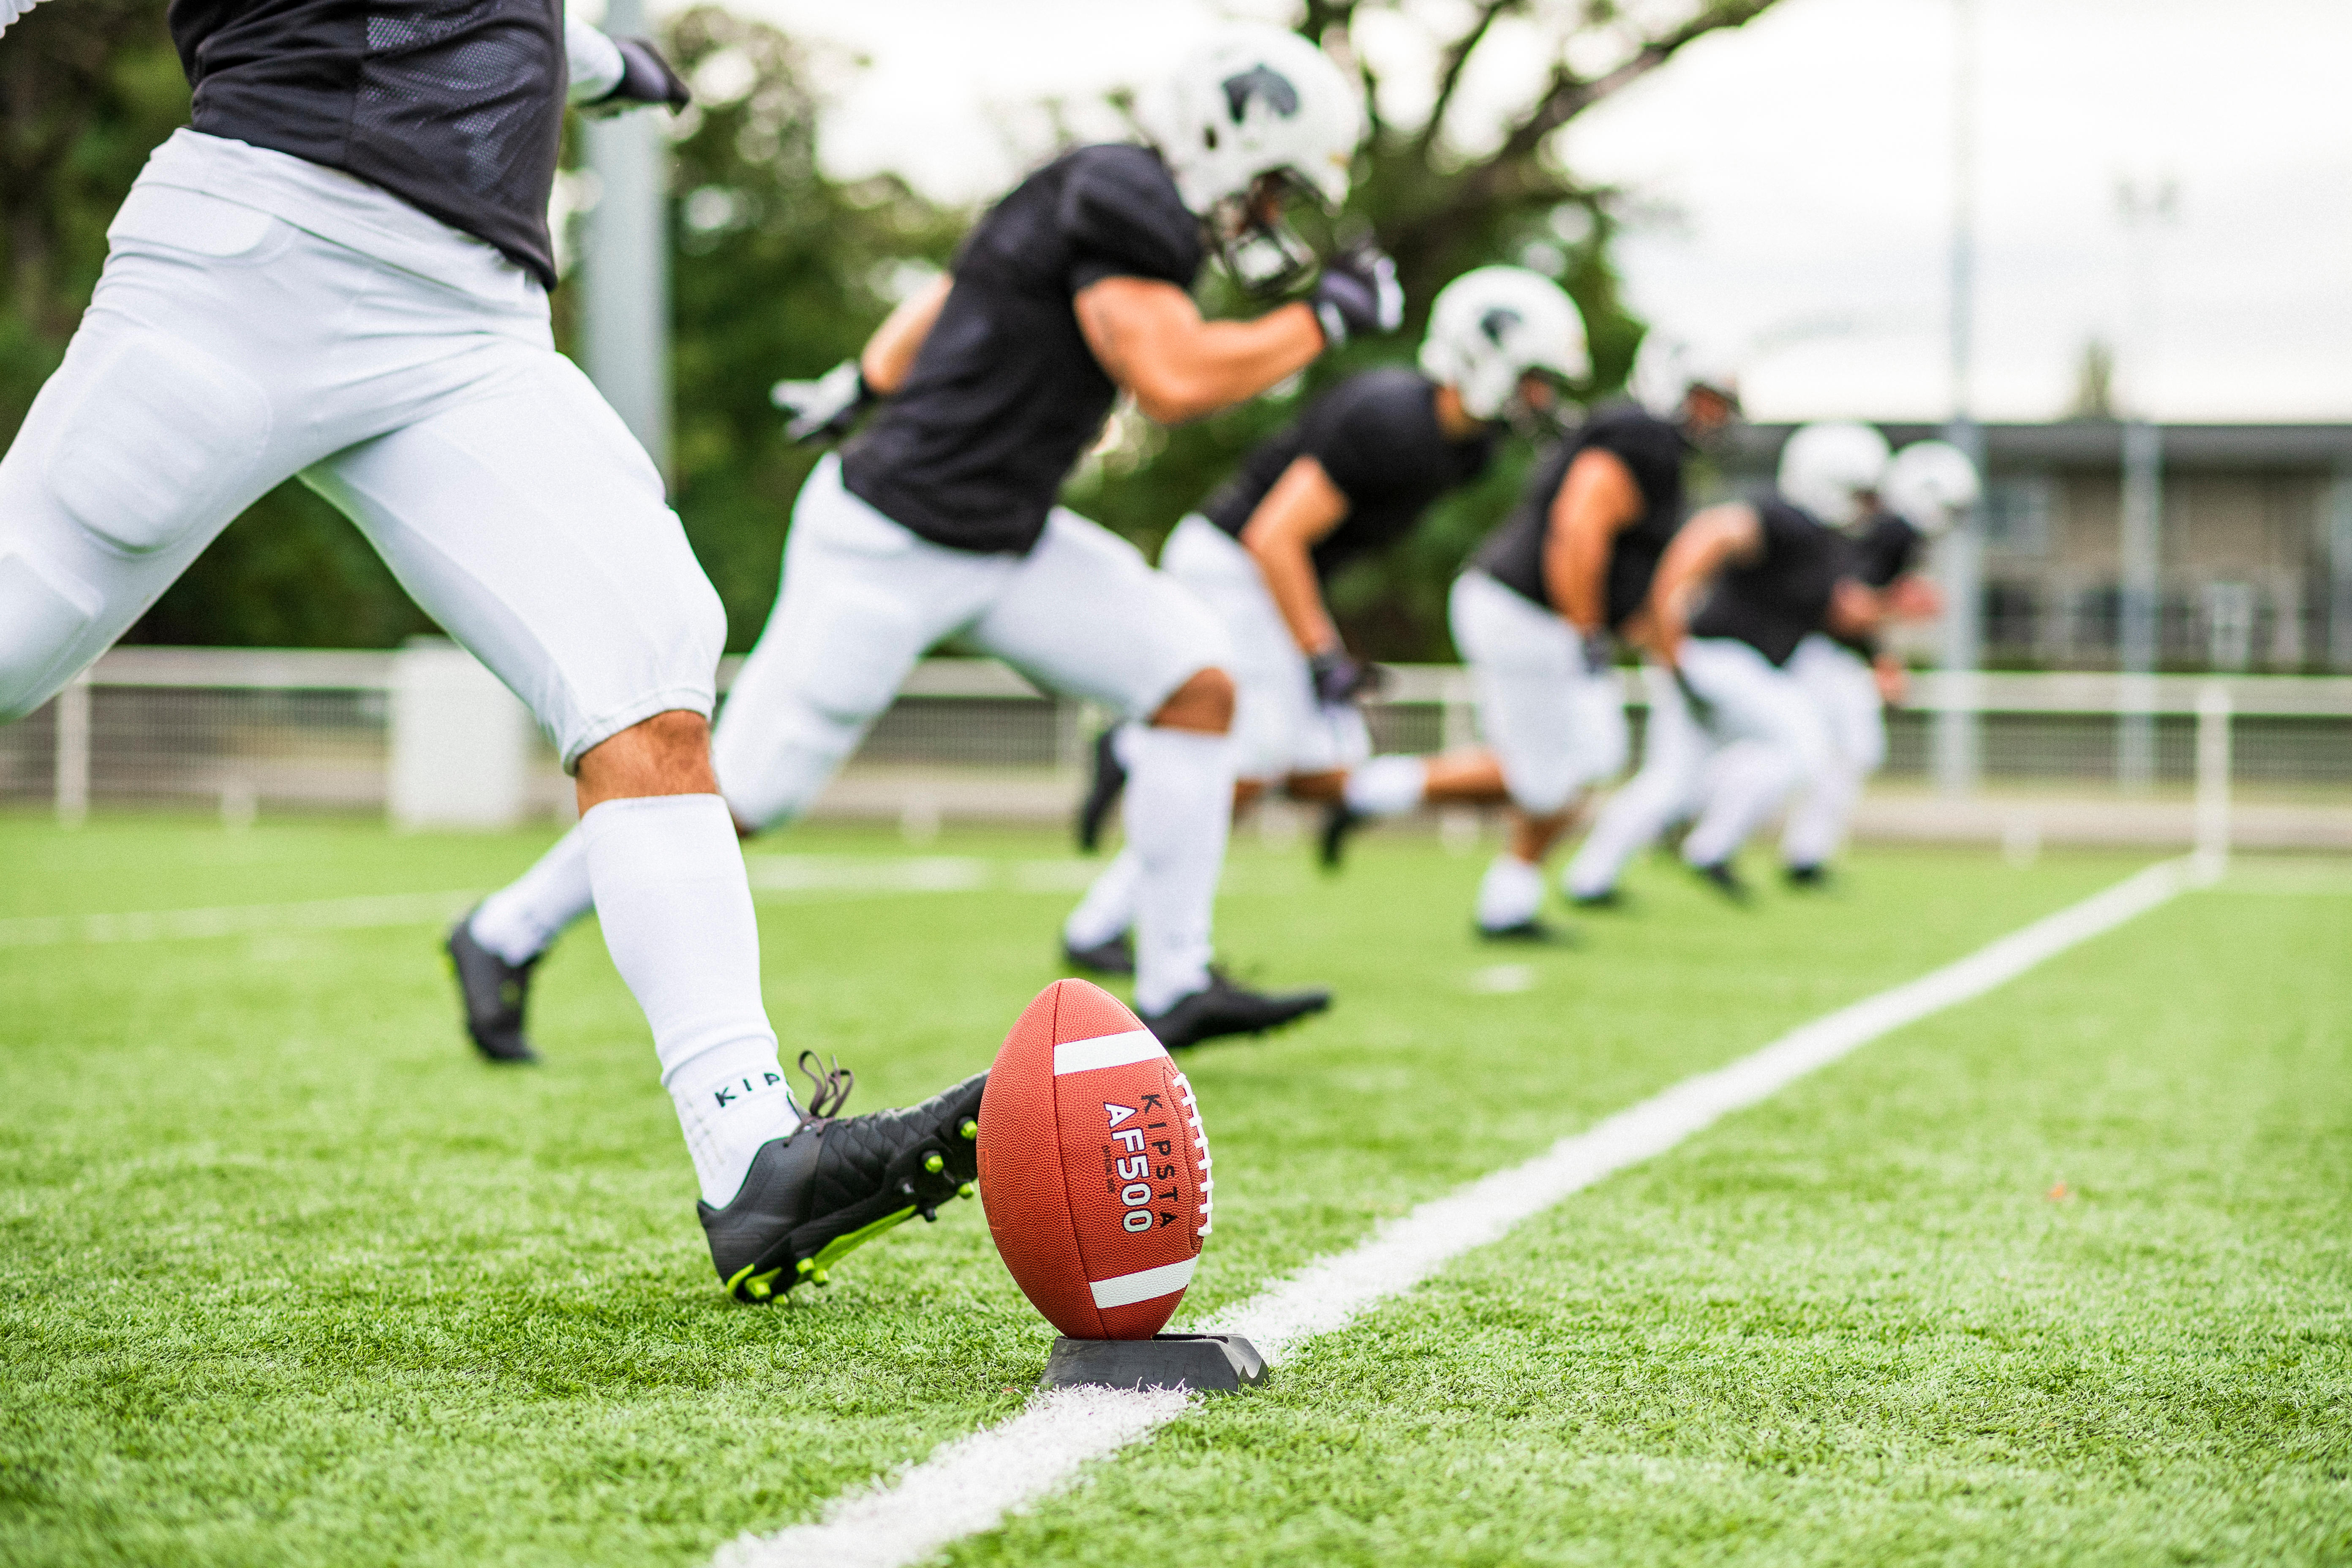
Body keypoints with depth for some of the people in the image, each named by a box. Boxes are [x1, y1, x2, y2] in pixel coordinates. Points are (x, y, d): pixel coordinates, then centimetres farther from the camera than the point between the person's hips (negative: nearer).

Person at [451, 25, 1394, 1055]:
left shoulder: (1105, 202, 10)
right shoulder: (1126, 204, -19)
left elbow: (955, 291, 23)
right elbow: (1172, 381, -29)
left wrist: (863, 387, 35)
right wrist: (1324, 320, -17)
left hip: (1002, 544, 10)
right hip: (892, 547, -10)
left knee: (1195, 680, -1)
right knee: (743, 791, 0)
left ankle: (1175, 988, 3)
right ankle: (508, 935, 19)